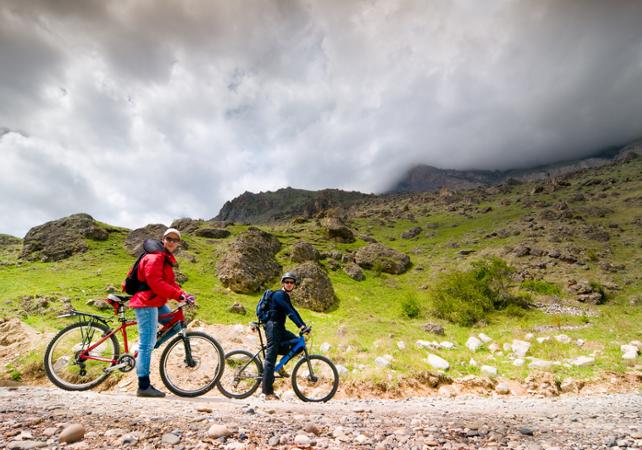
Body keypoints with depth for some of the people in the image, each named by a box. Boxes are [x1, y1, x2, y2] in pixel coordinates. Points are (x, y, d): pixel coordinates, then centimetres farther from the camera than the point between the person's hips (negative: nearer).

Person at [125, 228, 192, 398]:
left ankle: (144, 349, 13)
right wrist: (179, 295, -29)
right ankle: (144, 386, -2)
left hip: (156, 302, 10)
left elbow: (171, 283, 15)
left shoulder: (166, 258, 17)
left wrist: (184, 295, -1)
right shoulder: (155, 256, -15)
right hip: (146, 302, -10)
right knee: (147, 344, -7)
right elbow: (155, 282, -26)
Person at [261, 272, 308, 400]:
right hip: (272, 326, -9)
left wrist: (304, 325, 11)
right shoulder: (279, 295, -11)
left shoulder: (285, 296, 18)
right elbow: (289, 312, -21)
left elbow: (294, 311, 18)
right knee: (271, 358, -8)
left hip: (279, 328, 9)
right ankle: (268, 392, -3)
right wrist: (300, 325, -27)